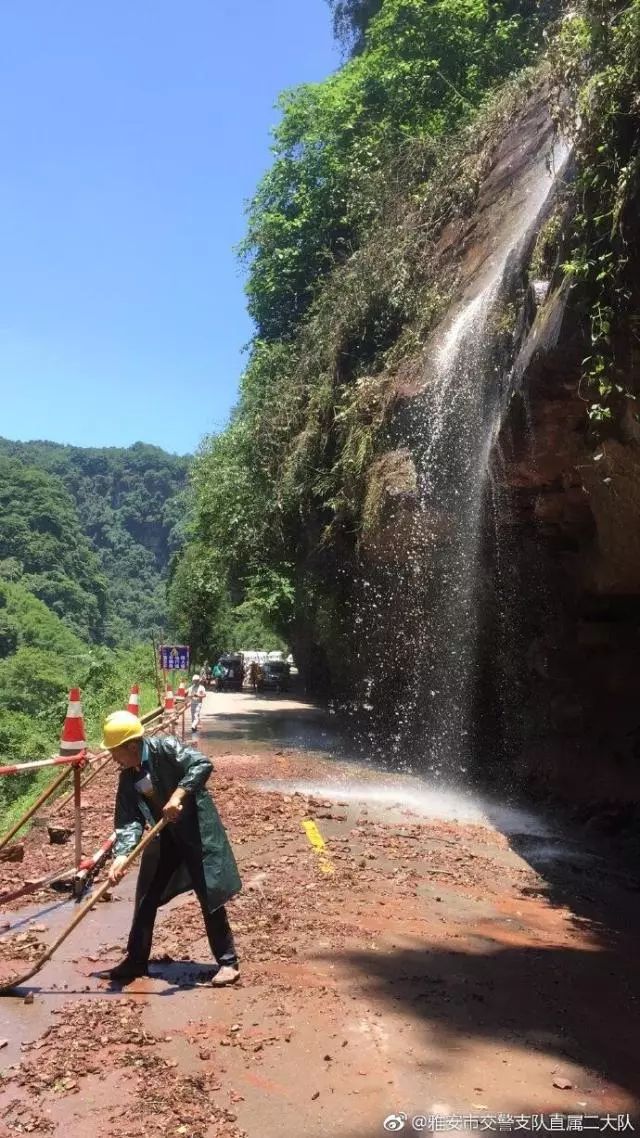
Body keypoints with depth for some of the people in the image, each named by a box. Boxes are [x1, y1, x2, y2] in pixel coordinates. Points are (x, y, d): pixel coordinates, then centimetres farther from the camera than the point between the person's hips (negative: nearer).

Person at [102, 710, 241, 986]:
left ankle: (228, 961, 12)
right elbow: (127, 821, -9)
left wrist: (178, 795, -40)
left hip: (198, 830, -7)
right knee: (146, 897, 11)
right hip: (165, 837, 7)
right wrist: (121, 855, -25)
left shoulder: (164, 748, -20)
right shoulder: (127, 779, -2)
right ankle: (136, 959, 29)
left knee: (210, 895, -2)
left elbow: (202, 764, -31)